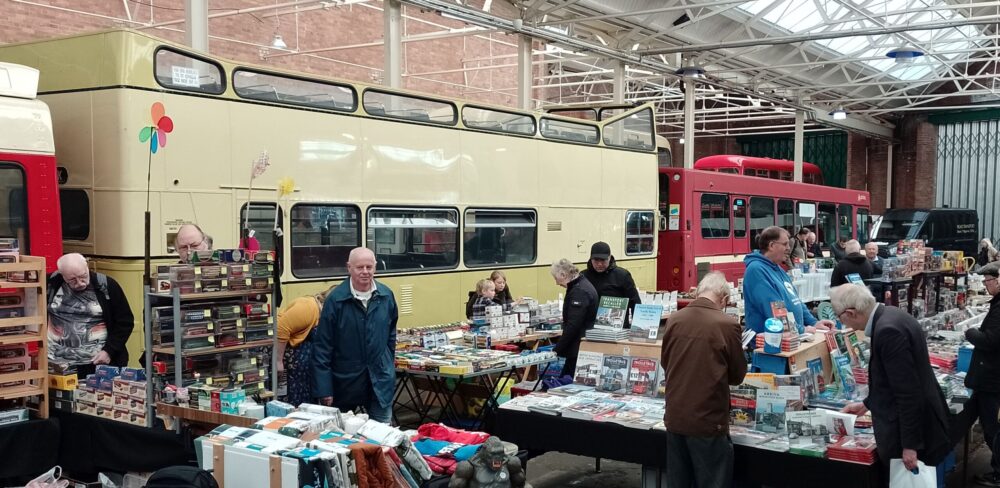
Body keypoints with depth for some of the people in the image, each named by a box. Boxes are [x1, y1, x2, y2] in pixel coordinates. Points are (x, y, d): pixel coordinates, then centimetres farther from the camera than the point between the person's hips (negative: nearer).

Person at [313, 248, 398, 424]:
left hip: (380, 381, 3)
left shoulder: (386, 295, -2)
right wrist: (324, 389, -12)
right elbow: (322, 347, -11)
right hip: (345, 381, -2)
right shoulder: (335, 299, -13)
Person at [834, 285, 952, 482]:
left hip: (915, 429, -10)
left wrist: (910, 444, -21)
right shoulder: (889, 316, 4)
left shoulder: (888, 329, -26)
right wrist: (867, 404, 23)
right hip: (917, 421, 10)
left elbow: (908, 391, -26)